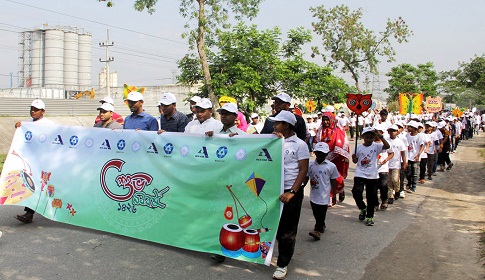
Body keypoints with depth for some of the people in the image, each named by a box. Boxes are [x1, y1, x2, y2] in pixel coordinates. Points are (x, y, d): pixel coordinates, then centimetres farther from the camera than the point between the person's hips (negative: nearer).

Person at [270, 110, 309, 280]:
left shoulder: (299, 144, -5)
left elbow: (303, 171, -8)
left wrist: (292, 192, -16)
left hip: (291, 192, -4)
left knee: (287, 229, 4)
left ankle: (282, 264, 14)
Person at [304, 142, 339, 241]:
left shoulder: (331, 166, -5)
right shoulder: (311, 165, 1)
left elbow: (333, 181, 0)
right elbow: (306, 178, 7)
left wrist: (334, 195, 1)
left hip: (324, 195, -4)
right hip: (314, 195, 4)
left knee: (321, 214, -4)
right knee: (316, 214, 16)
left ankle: (318, 230, -2)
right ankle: (322, 226, 36)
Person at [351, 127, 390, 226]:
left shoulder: (376, 146, -2)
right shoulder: (358, 147, 3)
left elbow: (387, 146, -19)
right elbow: (355, 160, 9)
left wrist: (380, 136, -27)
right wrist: (354, 158, -13)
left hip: (372, 176, 0)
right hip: (360, 174, 1)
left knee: (371, 196, 6)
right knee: (356, 192, -11)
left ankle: (369, 217, 20)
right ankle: (362, 208, 18)